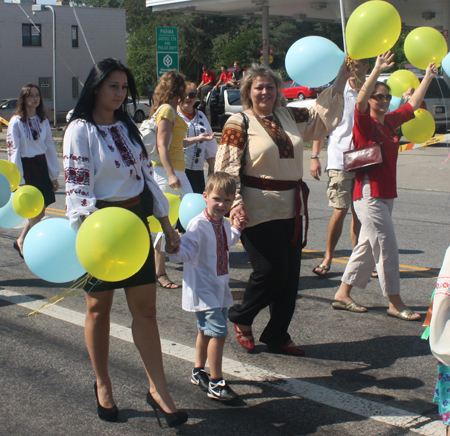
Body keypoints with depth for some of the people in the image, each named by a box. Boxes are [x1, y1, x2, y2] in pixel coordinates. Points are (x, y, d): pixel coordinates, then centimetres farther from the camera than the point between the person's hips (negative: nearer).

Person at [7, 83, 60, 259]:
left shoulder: (43, 120, 9)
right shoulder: (16, 122, -7)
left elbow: (50, 147, 10)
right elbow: (13, 150, -9)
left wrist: (54, 175, 8)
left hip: (42, 165, 5)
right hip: (26, 167, -5)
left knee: (39, 210, 4)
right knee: (38, 211, -5)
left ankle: (22, 241, 21)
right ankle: (21, 241, 13)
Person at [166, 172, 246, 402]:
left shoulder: (223, 224, 6)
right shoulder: (198, 225, -20)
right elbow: (187, 252, -27)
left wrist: (236, 231, 25)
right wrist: (173, 249, -46)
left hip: (219, 287, 9)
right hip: (203, 287, -9)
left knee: (206, 330, 21)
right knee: (218, 332, -14)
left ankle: (198, 371, 38)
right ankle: (216, 383, -6)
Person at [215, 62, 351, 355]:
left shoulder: (289, 117, 13)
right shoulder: (239, 123, -4)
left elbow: (324, 114, 22)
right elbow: (227, 168, -11)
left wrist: (342, 77, 17)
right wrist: (235, 204, -23)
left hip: (290, 209, 6)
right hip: (258, 210, -6)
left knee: (290, 276, 7)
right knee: (270, 271, -7)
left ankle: (277, 336, 21)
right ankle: (241, 318, 20)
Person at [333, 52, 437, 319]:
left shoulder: (390, 121, 11)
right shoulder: (364, 122, -9)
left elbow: (413, 104, 21)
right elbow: (360, 102, -29)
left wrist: (429, 76, 20)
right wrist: (376, 72, -36)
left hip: (386, 194, 9)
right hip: (369, 194, -9)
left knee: (367, 247, 13)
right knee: (387, 247, -5)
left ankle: (343, 295, 22)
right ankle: (396, 304, 4)